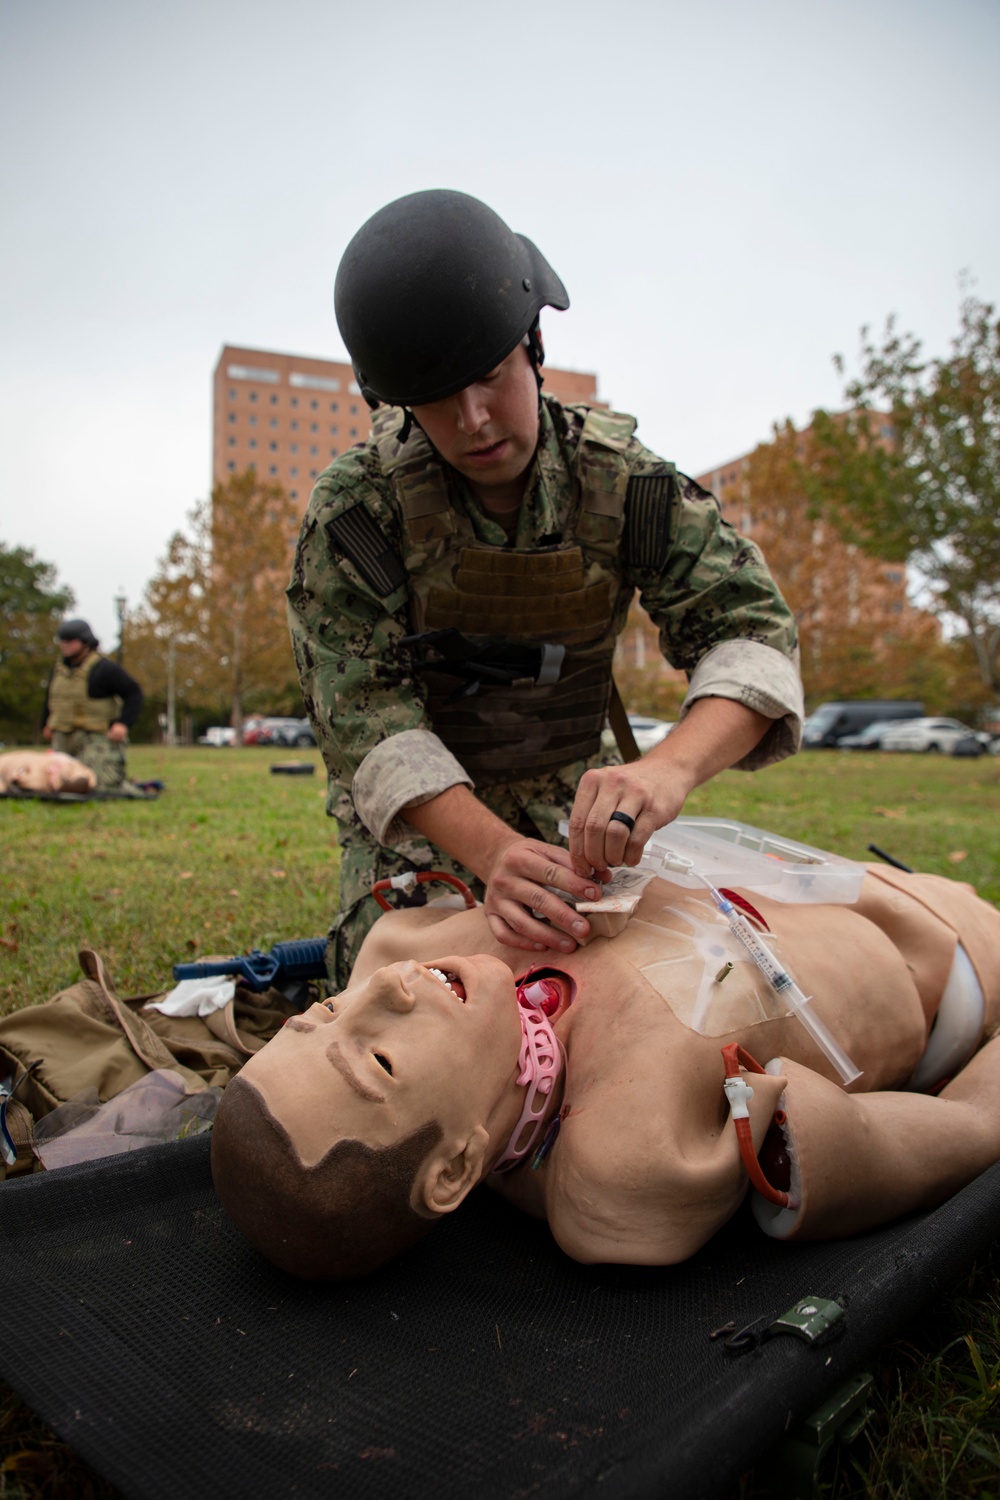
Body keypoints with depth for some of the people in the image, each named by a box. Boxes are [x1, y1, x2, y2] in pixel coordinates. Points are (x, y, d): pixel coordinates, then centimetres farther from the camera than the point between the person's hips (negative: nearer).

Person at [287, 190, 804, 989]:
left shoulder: (620, 478, -18)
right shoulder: (356, 505, -23)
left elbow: (750, 629, -24)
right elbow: (368, 717, -28)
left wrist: (670, 767, -47)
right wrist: (492, 851, -46)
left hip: (564, 796, 2)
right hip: (411, 806, -1)